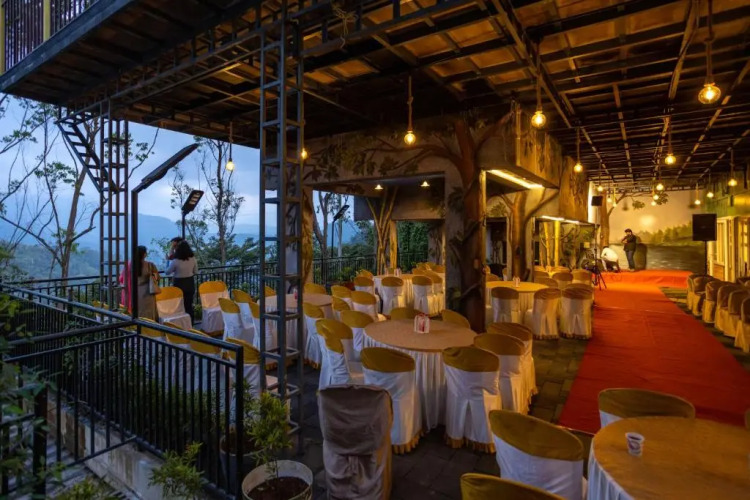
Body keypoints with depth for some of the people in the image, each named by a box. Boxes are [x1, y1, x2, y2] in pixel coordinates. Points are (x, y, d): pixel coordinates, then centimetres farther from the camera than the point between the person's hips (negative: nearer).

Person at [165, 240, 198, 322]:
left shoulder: (175, 261, -18)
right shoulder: (193, 259, -7)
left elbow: (167, 272, -3)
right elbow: (195, 272, 6)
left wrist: (168, 261, 7)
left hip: (179, 285, -4)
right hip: (190, 284, 4)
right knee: (189, 306, 14)